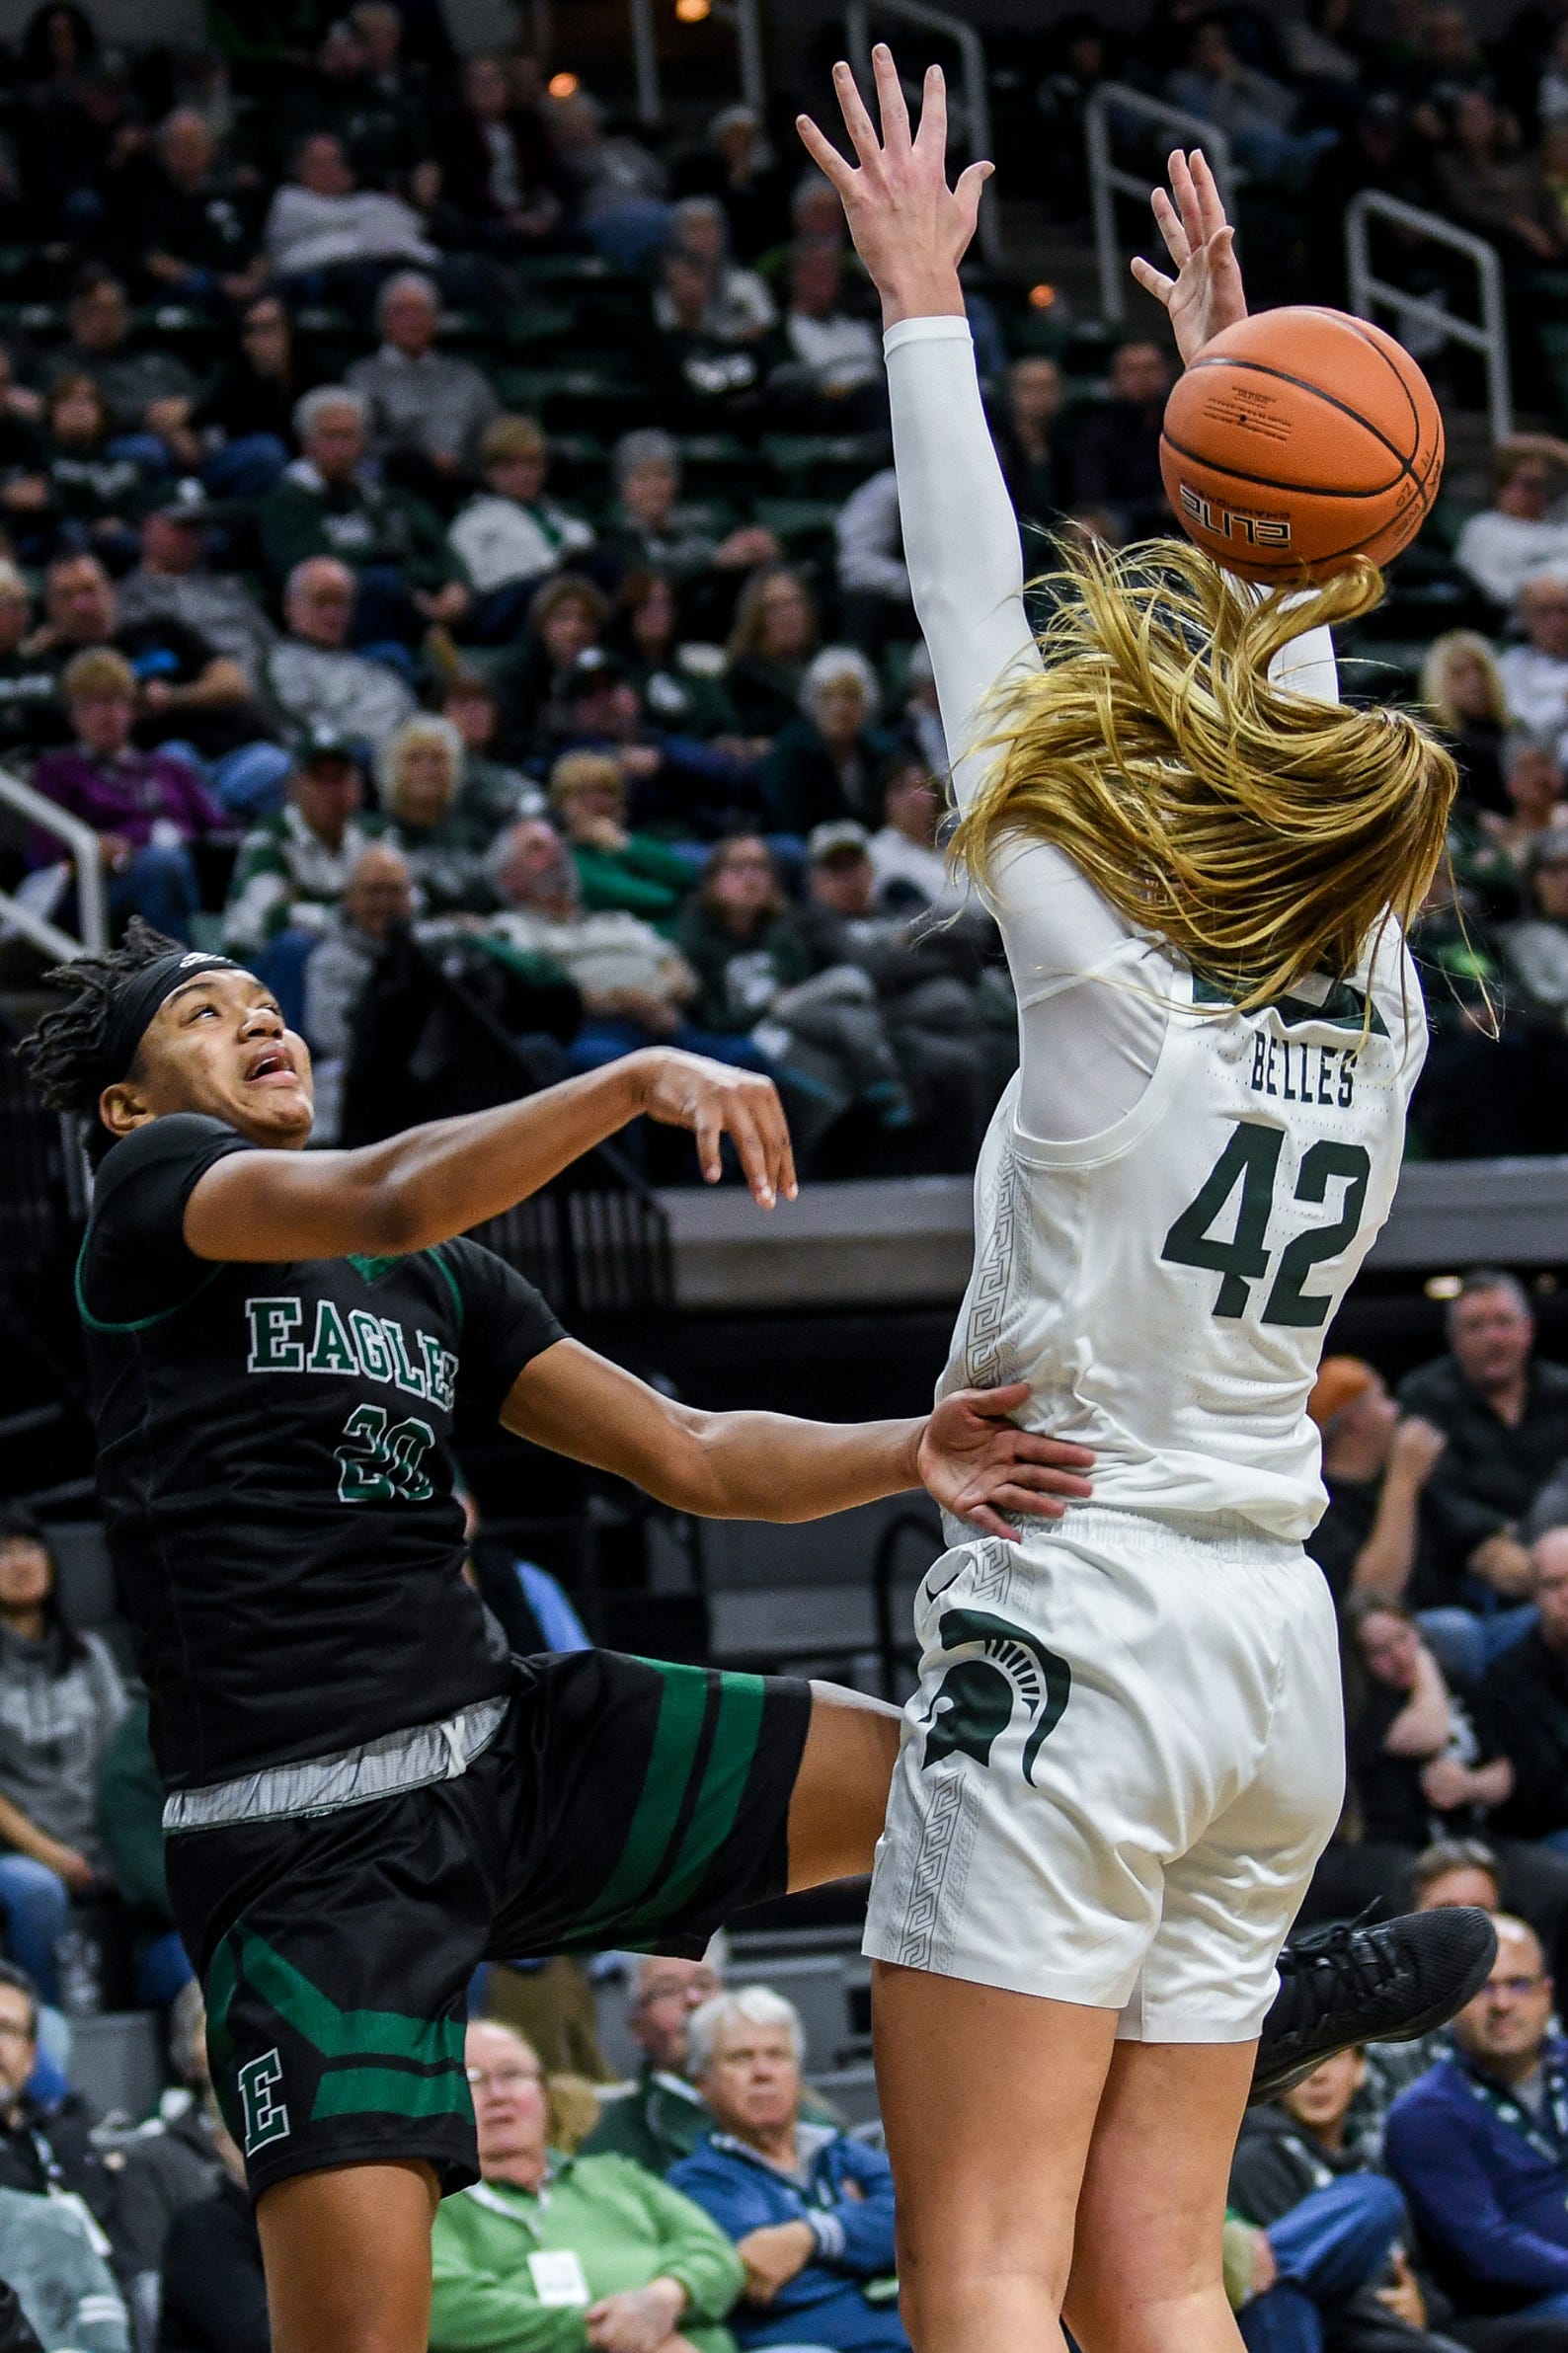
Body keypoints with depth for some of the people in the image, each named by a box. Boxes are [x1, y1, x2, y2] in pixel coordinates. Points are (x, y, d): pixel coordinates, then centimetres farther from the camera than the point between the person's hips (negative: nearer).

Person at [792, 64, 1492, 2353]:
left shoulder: (1116, 998, -10)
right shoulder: (1373, 1016, 6)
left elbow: (974, 657, -5)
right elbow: (1290, 706, 19)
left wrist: (925, 313, 2)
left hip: (1074, 1633, -7)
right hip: (1276, 1661, 7)